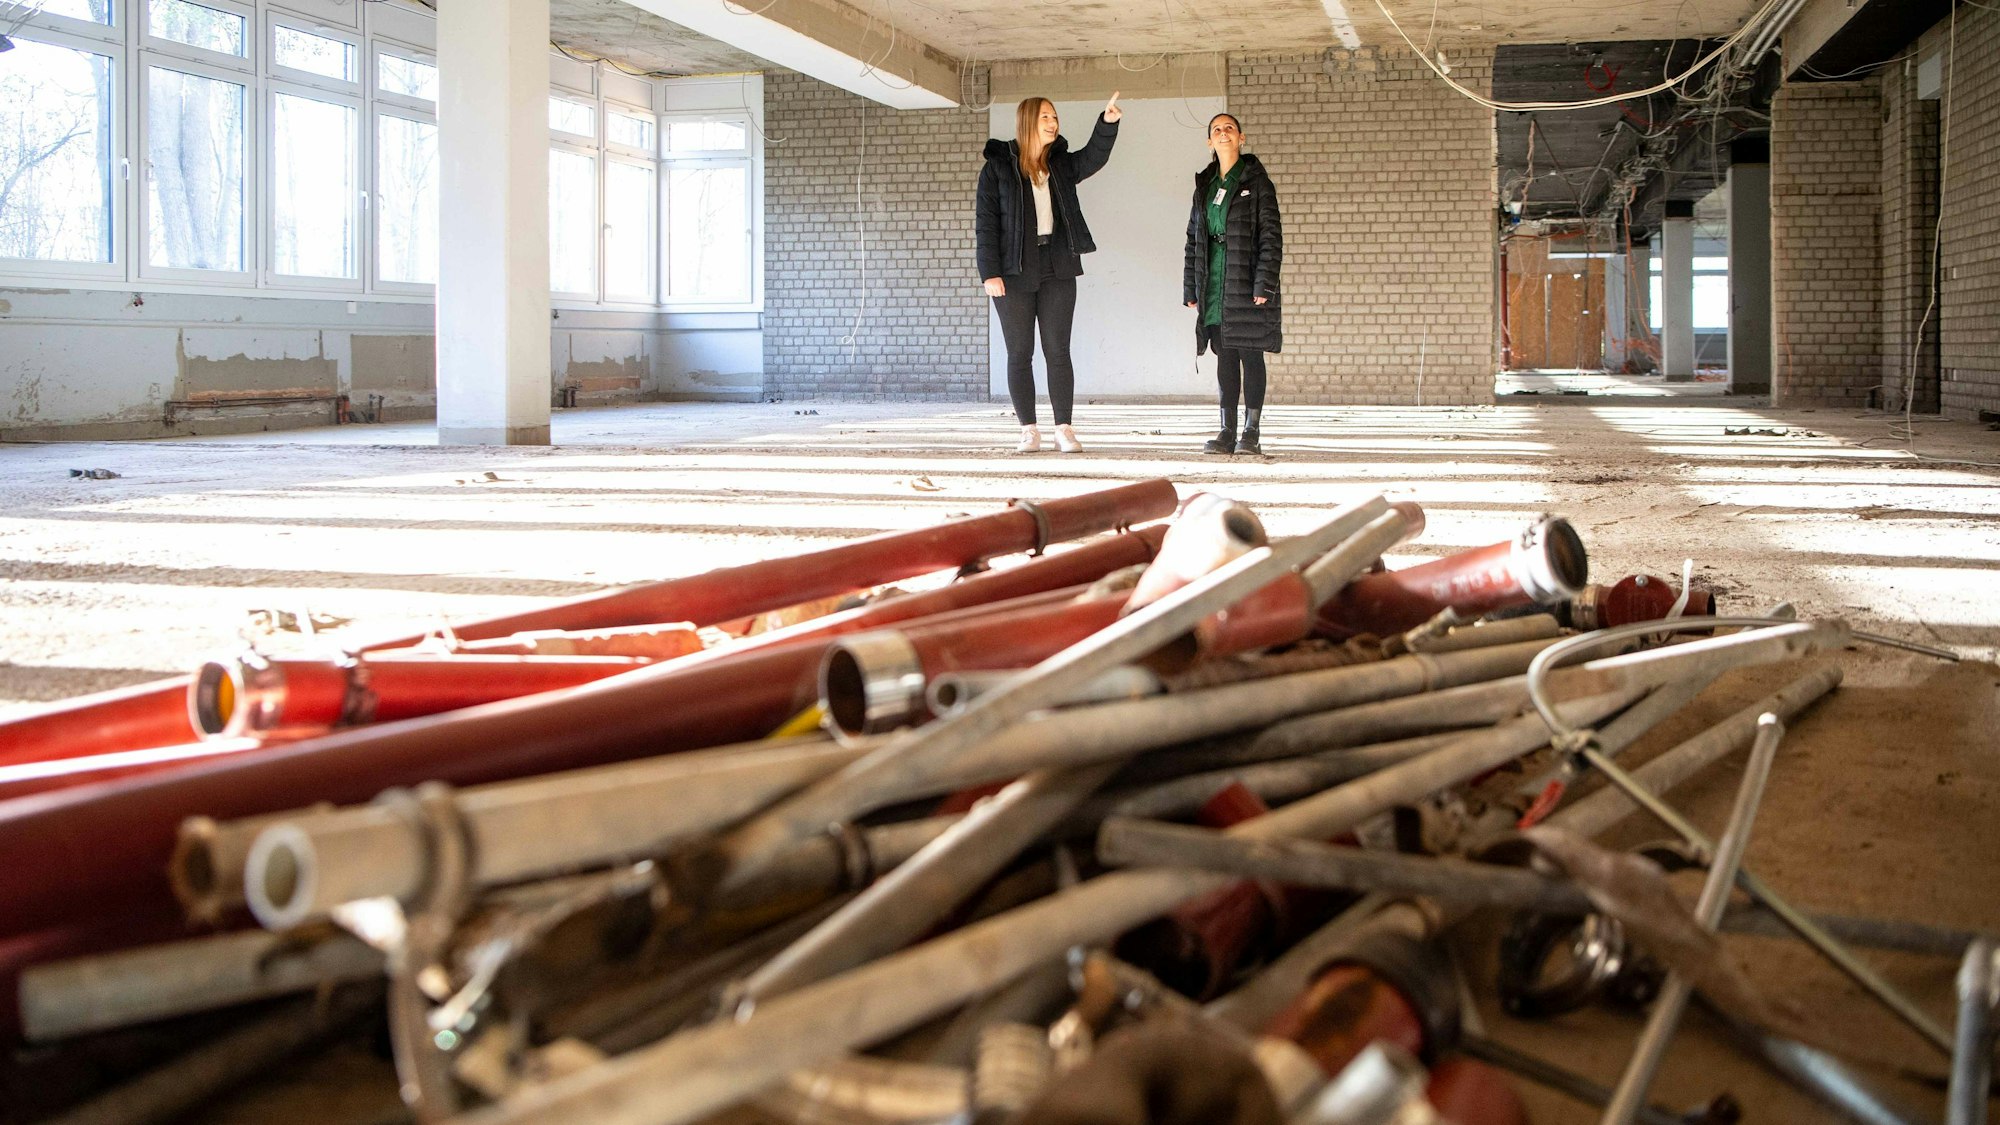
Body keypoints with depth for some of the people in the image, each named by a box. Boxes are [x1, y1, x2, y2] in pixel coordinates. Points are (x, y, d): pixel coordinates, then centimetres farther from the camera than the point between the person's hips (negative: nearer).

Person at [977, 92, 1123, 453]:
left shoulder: (1061, 164, 11)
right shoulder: (998, 167, 0)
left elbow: (1093, 157, -7)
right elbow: (987, 223, -4)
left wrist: (1108, 123, -24)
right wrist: (990, 272, -12)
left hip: (1057, 269, 3)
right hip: (1014, 273, -3)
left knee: (1057, 351, 2)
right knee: (1019, 353, 2)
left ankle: (1064, 429, 4)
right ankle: (1029, 430, 8)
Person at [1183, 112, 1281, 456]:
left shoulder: (1256, 181, -2)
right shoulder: (1205, 185, 14)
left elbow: (1271, 235, -7)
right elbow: (1193, 238, 16)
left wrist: (1265, 284, -16)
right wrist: (1191, 288, 9)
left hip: (1247, 282, -5)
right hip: (1215, 285, 5)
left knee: (1250, 354, -2)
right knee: (1225, 356, 5)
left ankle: (1252, 433, 3)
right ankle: (1227, 431, 9)